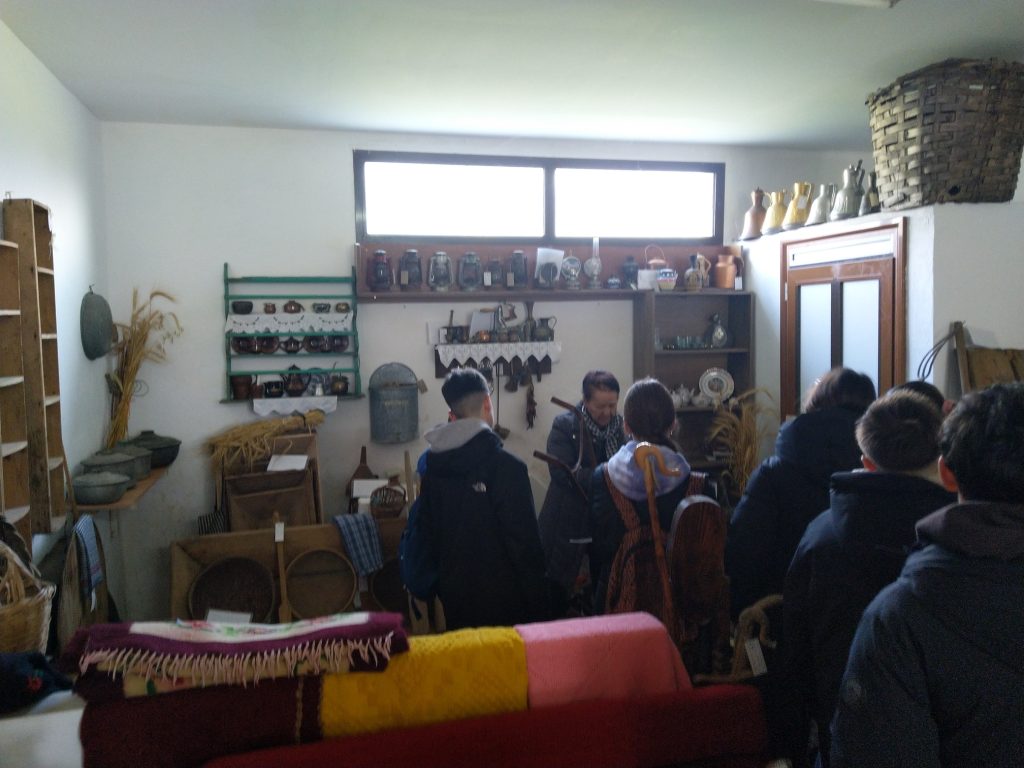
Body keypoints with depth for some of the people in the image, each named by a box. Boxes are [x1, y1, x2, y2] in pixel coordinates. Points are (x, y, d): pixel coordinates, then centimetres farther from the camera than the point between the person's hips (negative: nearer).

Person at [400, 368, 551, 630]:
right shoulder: (507, 467, -18)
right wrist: (539, 607, -9)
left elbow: (424, 531, 9)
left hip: (454, 593, 6)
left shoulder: (432, 465, 1)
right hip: (502, 599, -6)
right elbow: (524, 542, -17)